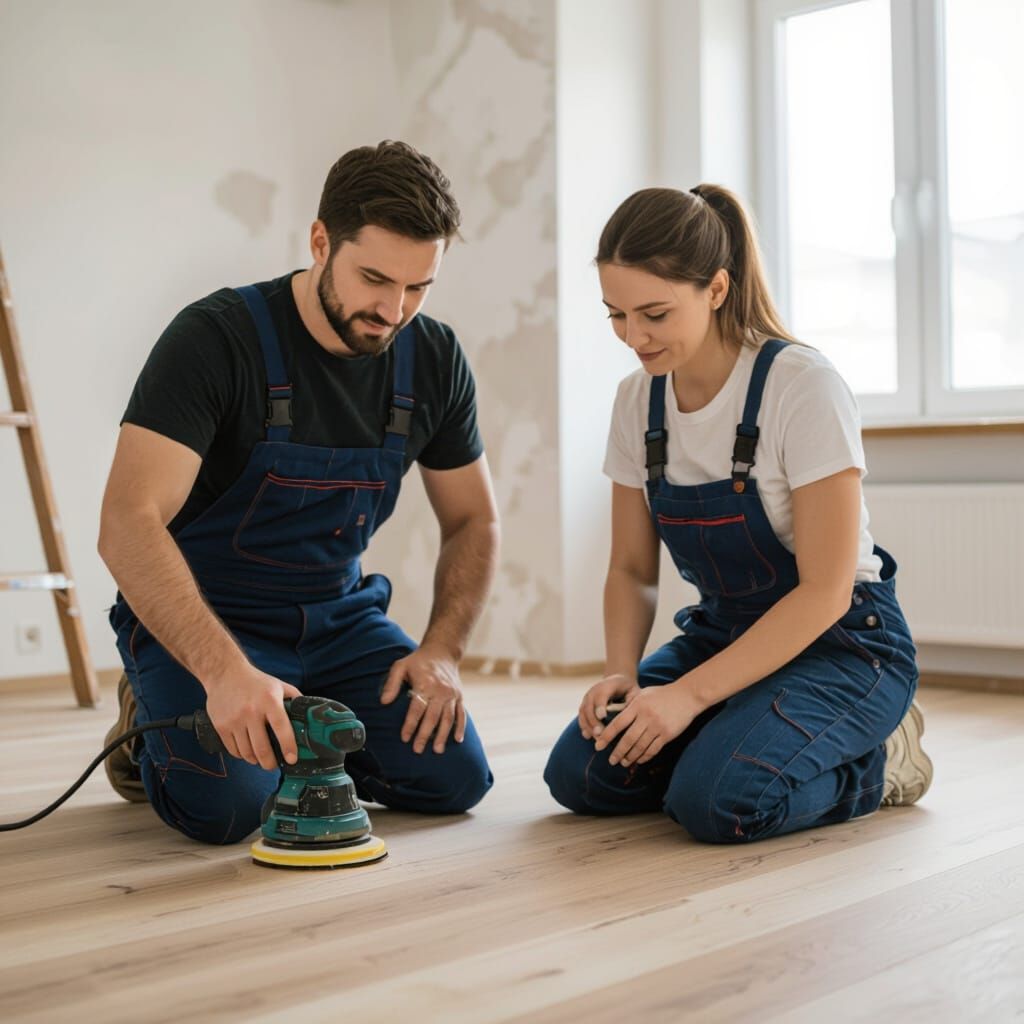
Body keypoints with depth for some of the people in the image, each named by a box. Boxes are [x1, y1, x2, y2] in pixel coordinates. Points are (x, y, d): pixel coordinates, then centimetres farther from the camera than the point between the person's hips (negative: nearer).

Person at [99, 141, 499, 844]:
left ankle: (297, 739, 15)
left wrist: (442, 651, -9)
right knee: (228, 802, -28)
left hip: (339, 617, 5)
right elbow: (129, 524, -32)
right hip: (200, 620, -5)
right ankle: (154, 722, 7)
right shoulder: (217, 339, -22)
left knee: (453, 775, -13)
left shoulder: (434, 359, -5)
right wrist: (225, 669, -44)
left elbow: (473, 521, 7)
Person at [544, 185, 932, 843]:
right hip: (721, 633, 6)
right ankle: (736, 736, 10)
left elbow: (824, 592, -21)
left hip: (840, 640, -6)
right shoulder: (638, 402, -1)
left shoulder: (804, 387, -21)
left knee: (717, 800, -30)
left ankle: (871, 763, -1)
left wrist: (689, 694, -26)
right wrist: (622, 674, -14)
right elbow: (632, 569, 6)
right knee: (578, 775, -14)